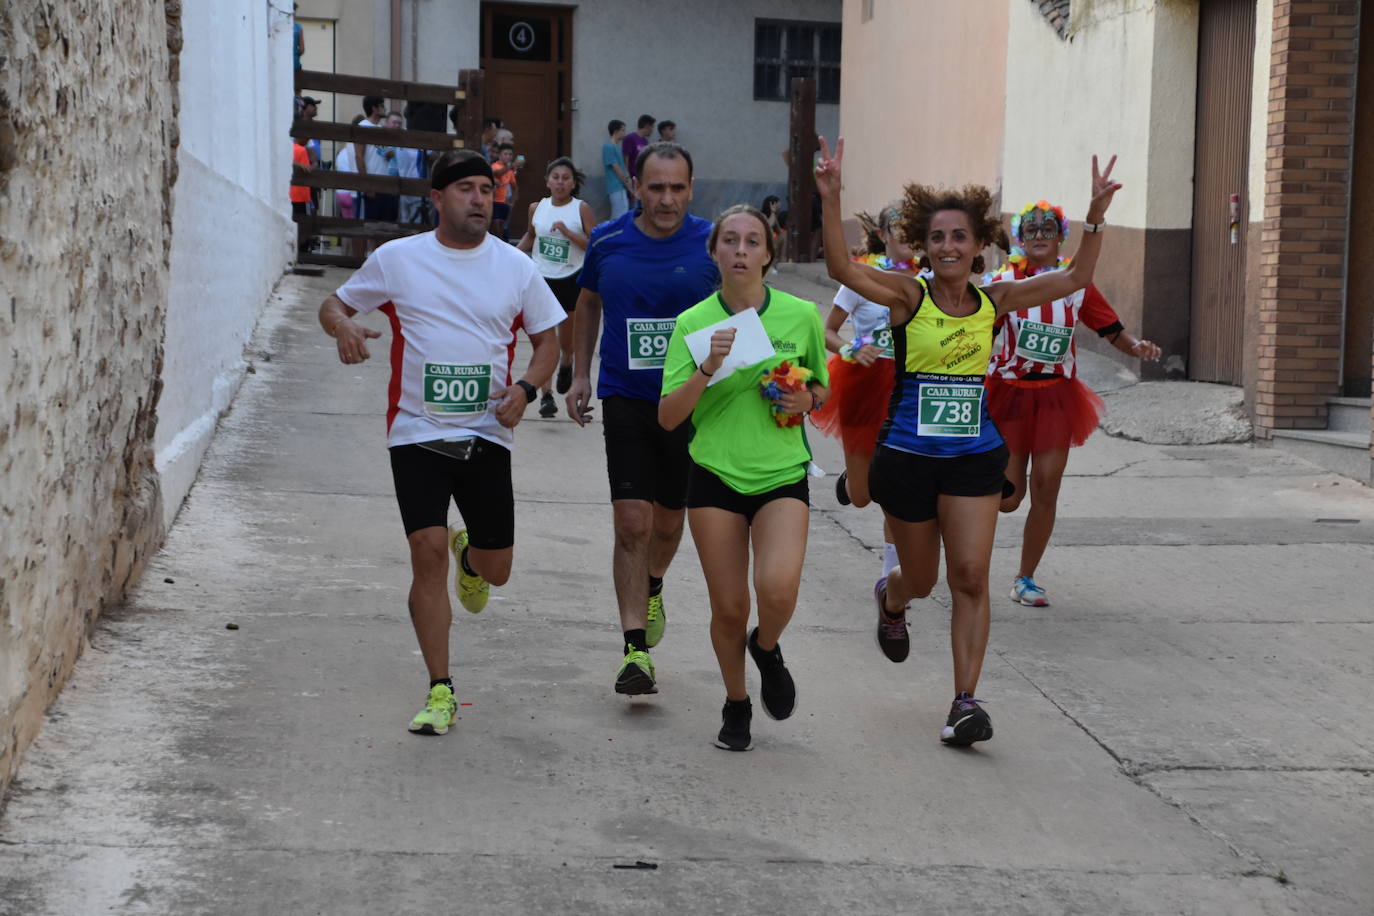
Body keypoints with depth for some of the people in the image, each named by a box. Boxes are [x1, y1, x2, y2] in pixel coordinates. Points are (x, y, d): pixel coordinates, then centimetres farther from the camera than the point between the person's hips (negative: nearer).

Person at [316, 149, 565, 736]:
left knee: (496, 571, 5)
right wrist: (343, 325, -13)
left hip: (487, 434, 2)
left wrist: (525, 388, -7)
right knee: (427, 551, -14)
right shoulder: (396, 259, 1)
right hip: (417, 430, -1)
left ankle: (469, 555, 45)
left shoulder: (515, 267, 4)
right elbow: (334, 304, 11)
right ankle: (440, 692, -3)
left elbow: (547, 341, 13)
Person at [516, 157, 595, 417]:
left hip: (572, 280, -1)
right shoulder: (537, 208, 2)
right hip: (542, 278, 1)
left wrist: (568, 233, -22)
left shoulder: (581, 209, -7)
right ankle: (546, 396, -12)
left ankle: (566, 364, 50)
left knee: (566, 341, 16)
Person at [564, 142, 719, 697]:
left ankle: (651, 591, 47)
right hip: (625, 398, -1)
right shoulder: (607, 242, -3)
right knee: (632, 523, -11)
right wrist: (580, 376, 13)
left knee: (668, 521, 15)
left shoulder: (712, 244, -7)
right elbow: (588, 304, 15)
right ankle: (635, 649, -7)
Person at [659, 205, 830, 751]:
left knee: (778, 591, -21)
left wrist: (806, 400, -7)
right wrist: (707, 369, -22)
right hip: (715, 477, 0)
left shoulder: (801, 315, -1)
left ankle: (767, 647, 15)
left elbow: (821, 386, 16)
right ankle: (736, 706, 30)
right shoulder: (693, 322, -4)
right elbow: (668, 417, -7)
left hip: (782, 476, 0)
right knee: (729, 608, 4)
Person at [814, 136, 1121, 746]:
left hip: (975, 456, 2)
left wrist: (1096, 216, -4)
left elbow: (1075, 279, 7)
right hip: (908, 455, -2)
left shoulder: (994, 302, 3)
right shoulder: (908, 297, -7)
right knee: (921, 579, 14)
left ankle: (965, 702, -3)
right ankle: (890, 599, 52)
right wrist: (830, 199, -34)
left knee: (970, 577, -8)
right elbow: (841, 268, -23)